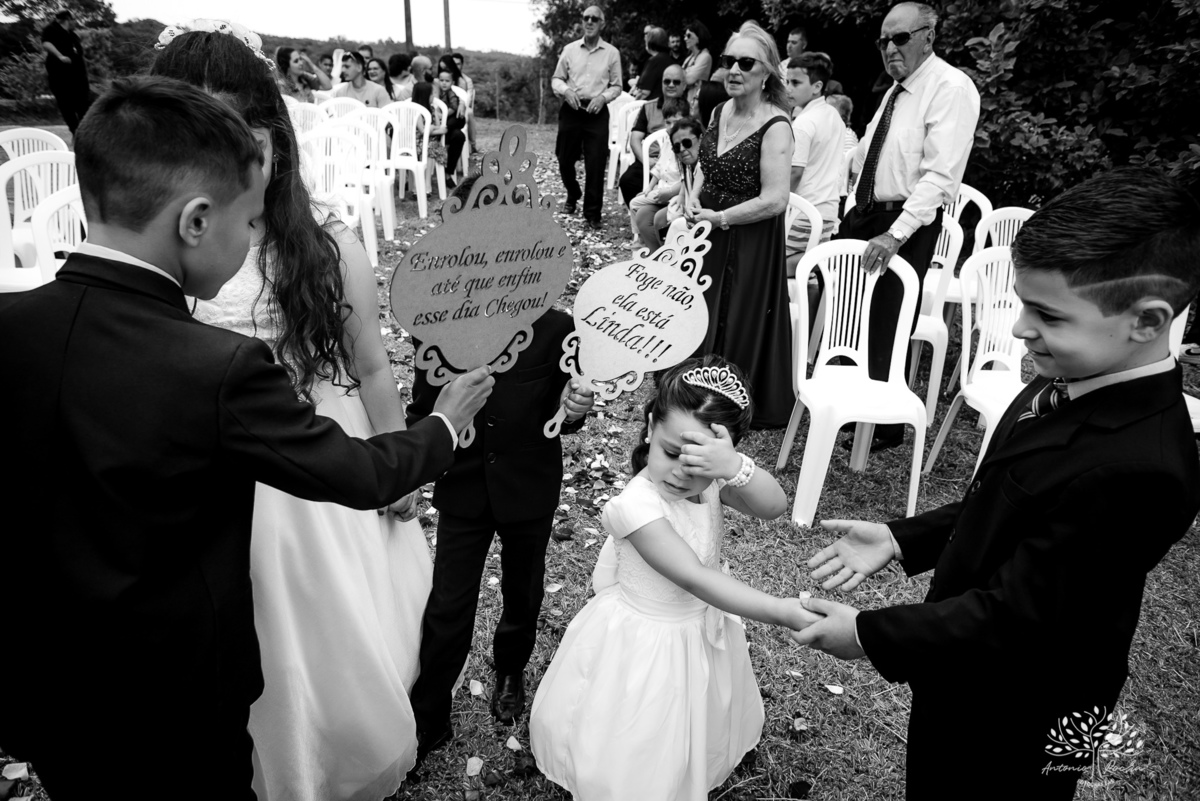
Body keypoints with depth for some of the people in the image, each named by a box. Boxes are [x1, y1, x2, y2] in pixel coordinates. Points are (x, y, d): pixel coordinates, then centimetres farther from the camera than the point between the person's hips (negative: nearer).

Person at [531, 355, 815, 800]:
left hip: (703, 630, 6)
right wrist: (783, 612, -38)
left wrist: (735, 467, -50)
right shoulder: (638, 504, -33)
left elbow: (774, 507, -31)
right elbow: (696, 579, -34)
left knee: (696, 739, 29)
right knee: (638, 756, 15)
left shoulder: (712, 480, -15)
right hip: (646, 644, -6)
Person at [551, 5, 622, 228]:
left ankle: (592, 212, 4)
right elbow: (556, 79, 9)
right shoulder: (569, 49, 6)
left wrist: (603, 97, -12)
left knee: (595, 164, -5)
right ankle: (573, 195, 36)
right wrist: (566, 90, -12)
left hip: (597, 112, -1)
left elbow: (616, 86, 7)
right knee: (565, 159, 7)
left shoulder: (612, 53, 4)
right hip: (570, 110, 2)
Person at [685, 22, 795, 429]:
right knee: (701, 317, 16)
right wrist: (694, 197, 0)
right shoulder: (719, 112, 5)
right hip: (708, 234, 7)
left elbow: (774, 200, -24)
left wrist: (719, 217, -17)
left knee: (738, 324, 5)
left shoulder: (775, 126, -18)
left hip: (750, 241, -7)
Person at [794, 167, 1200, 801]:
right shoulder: (1072, 382, -8)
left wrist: (868, 636, -20)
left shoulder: (1135, 470, -35)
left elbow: (1012, 613, -28)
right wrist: (900, 539, -1)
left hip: (1017, 724, -7)